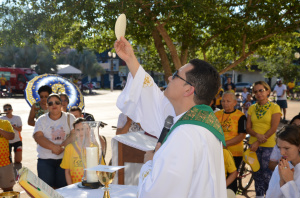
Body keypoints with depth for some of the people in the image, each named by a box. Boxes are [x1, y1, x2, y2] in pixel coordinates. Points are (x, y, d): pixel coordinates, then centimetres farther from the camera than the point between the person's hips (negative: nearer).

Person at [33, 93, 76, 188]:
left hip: (65, 158, 0)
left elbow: (74, 134, -5)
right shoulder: (41, 120, 8)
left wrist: (62, 146, -18)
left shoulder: (69, 118, 8)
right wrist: (54, 147, -20)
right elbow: (38, 137, -7)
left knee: (64, 186, -4)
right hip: (45, 159, 0)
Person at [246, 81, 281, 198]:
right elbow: (248, 128, 5)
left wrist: (258, 143, -14)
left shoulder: (274, 107, -4)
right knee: (257, 173, 11)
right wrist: (257, 135, -15)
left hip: (268, 146, -4)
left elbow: (273, 128, -10)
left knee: (267, 174, -5)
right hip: (254, 145, 4)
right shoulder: (252, 108, 8)